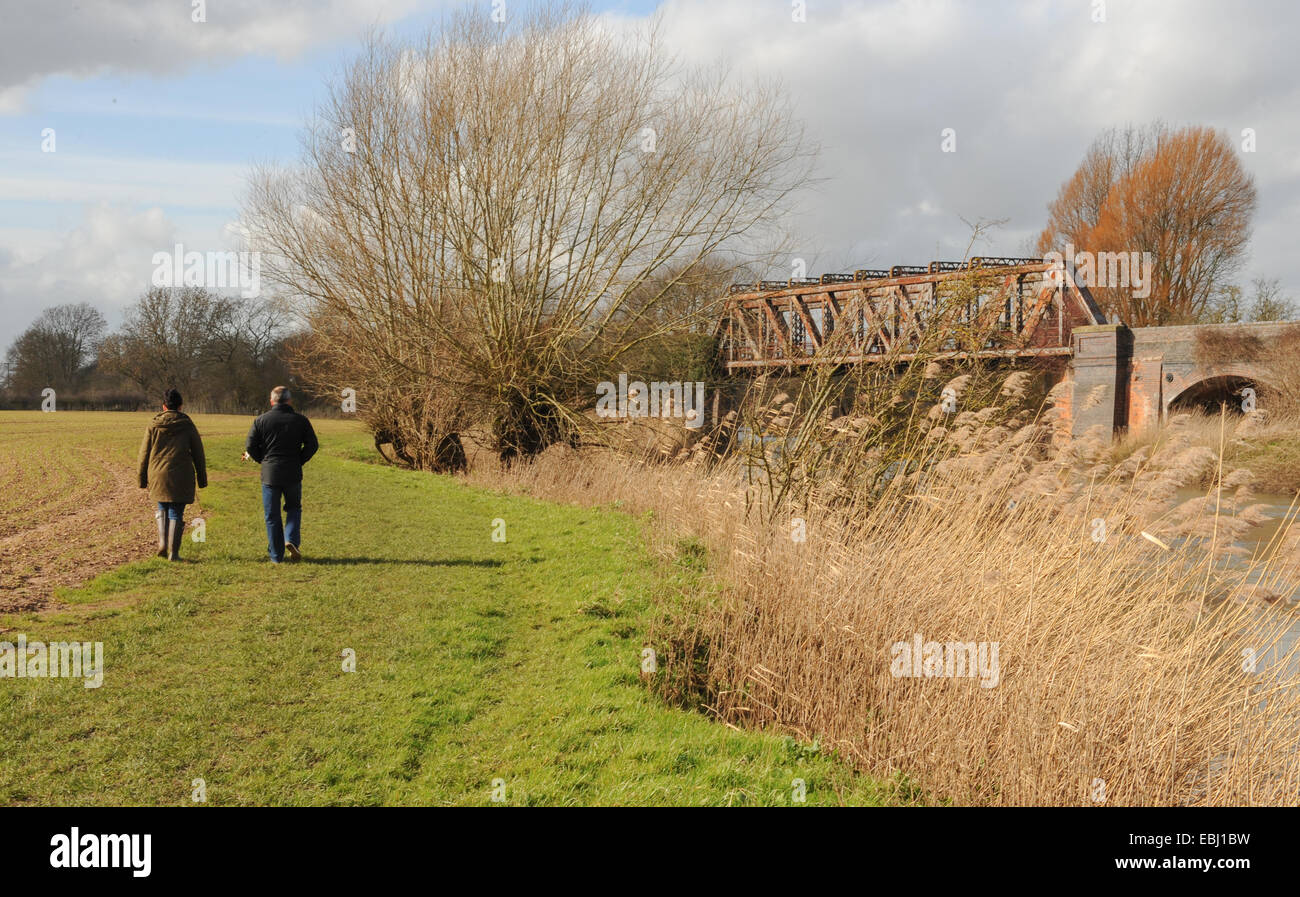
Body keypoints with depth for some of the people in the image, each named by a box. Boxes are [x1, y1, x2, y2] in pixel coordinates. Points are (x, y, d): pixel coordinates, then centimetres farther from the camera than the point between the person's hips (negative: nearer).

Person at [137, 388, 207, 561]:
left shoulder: (153, 425, 2)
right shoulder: (187, 425, 0)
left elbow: (144, 453, 5)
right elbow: (198, 453, 4)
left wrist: (142, 478, 13)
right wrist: (202, 478, 12)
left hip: (158, 475, 1)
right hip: (181, 477, -1)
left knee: (163, 508, 21)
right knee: (176, 513, 3)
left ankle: (162, 543, 7)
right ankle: (173, 552, 1)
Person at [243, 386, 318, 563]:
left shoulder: (261, 420, -1)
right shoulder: (300, 420, 1)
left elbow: (250, 446, -3)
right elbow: (312, 445, -1)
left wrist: (263, 460, 13)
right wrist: (299, 461, 10)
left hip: (269, 473, 0)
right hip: (293, 474, 1)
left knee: (272, 515, 7)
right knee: (294, 508, 19)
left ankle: (276, 555, 9)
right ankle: (291, 540, -3)